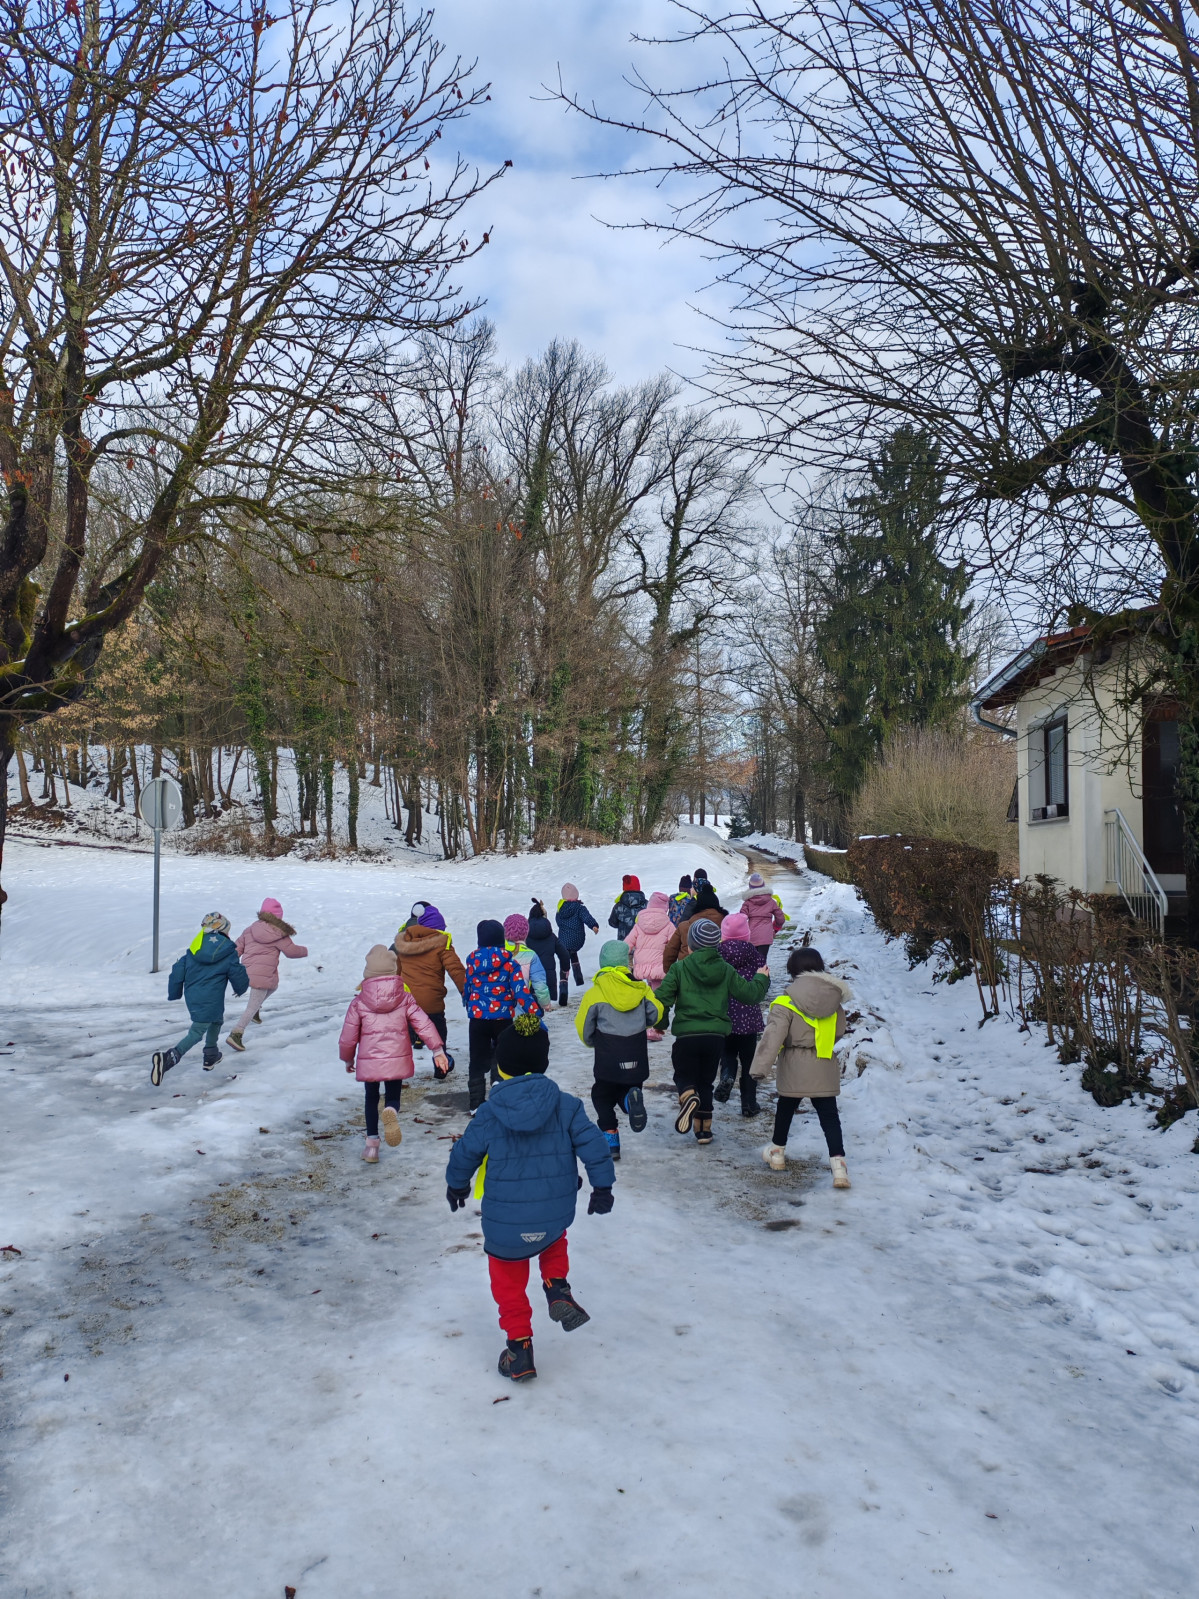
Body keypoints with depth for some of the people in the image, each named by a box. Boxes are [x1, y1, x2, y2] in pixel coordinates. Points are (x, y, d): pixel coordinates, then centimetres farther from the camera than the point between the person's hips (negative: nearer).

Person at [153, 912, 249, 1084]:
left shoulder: (194, 949, 5)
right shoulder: (229, 953, -5)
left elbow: (177, 972, 6)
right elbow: (238, 977, 2)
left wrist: (174, 994, 22)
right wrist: (241, 989, 26)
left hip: (192, 997, 6)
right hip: (211, 1000, -6)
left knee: (216, 1019, 28)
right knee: (197, 1031, -1)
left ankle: (210, 1056, 35)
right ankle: (169, 1058, -22)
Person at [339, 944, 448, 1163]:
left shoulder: (359, 1002, -2)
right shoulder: (405, 998, 0)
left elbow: (348, 1035, 2)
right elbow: (423, 1024, -5)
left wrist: (348, 1058, 19)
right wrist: (437, 1048, -3)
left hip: (369, 1061, 0)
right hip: (397, 1060, 0)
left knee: (371, 1099, 19)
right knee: (393, 1096, 16)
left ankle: (372, 1143, 15)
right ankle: (391, 1111, -20)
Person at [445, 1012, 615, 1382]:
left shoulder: (489, 1114, -8)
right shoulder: (566, 1106, -6)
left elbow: (464, 1154, 1)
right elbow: (593, 1144, -6)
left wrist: (457, 1185, 21)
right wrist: (603, 1188, 7)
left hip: (504, 1224, -2)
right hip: (556, 1218, 2)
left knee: (508, 1280, 20)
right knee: (554, 1238, 35)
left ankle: (519, 1346, 21)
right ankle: (557, 1288, 15)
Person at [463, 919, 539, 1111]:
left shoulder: (472, 959, -2)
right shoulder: (508, 961, -9)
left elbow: (466, 988, 9)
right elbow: (520, 990, -15)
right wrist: (534, 1014, -12)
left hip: (477, 1018, 1)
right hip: (503, 1018, -1)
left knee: (477, 1062, 13)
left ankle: (476, 1104, 15)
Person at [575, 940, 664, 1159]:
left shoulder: (595, 993, -8)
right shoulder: (641, 988, -2)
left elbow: (583, 1026, -1)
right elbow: (655, 1014, 4)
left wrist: (592, 1043, 20)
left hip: (608, 1059, -2)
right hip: (637, 1058, 2)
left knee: (603, 1096, 16)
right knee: (627, 1090, 21)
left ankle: (611, 1140, 6)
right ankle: (632, 1099, -15)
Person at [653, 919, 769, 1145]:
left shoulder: (679, 968, -5)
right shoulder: (726, 970, 3)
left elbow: (663, 998, -9)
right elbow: (750, 994, 6)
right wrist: (761, 978, 26)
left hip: (687, 1035, -3)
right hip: (716, 1035, 3)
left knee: (684, 1076, 12)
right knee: (705, 1082, 18)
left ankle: (688, 1097, -22)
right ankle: (704, 1129, 16)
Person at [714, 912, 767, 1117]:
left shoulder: (716, 954, -7)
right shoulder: (754, 954, -6)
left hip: (723, 1016, 0)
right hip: (749, 1017, 0)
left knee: (728, 1052, 21)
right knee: (749, 1059, 13)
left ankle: (727, 1076, -10)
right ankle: (749, 1103, 15)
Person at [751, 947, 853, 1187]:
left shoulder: (786, 1003, -14)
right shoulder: (835, 1001, 2)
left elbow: (773, 1036, -19)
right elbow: (838, 1032, 14)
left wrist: (760, 1066, -18)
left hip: (794, 1070, -3)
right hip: (825, 1069, 3)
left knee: (785, 1109, 18)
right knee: (829, 1115, 5)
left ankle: (777, 1152, 35)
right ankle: (838, 1163, -6)